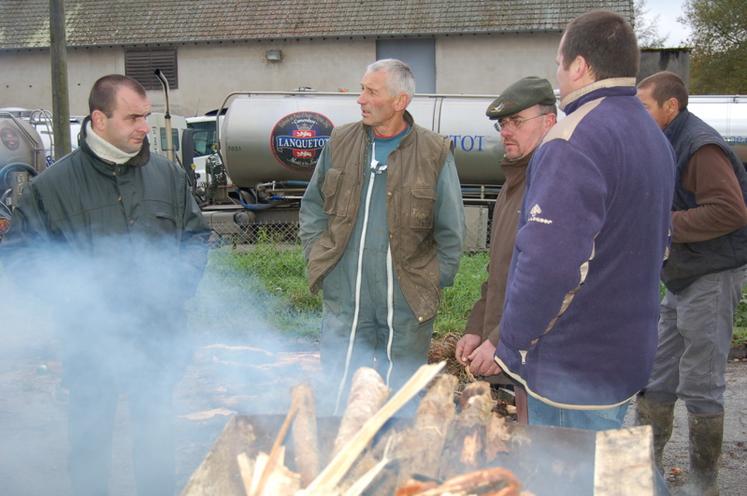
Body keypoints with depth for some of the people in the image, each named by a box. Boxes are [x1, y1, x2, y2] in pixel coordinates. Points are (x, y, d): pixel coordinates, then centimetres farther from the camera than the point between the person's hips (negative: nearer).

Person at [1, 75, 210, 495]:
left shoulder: (167, 174, -1)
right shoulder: (53, 185, -8)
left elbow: (197, 236, 9)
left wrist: (179, 285, -5)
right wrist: (72, 295, -15)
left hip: (158, 334, 2)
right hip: (91, 339, -2)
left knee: (158, 437, 17)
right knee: (91, 437, 14)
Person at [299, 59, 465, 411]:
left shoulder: (434, 154, -4)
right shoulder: (340, 143, 6)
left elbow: (451, 230, 1)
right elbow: (312, 206, 15)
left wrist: (435, 280, -1)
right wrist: (317, 255, 5)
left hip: (406, 303, -2)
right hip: (344, 297, 2)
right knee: (340, 390, 8)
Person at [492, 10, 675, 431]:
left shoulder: (575, 141, -20)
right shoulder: (654, 136, 13)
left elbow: (548, 260, -28)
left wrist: (511, 344, -16)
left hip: (573, 365, -9)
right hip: (628, 352, 10)